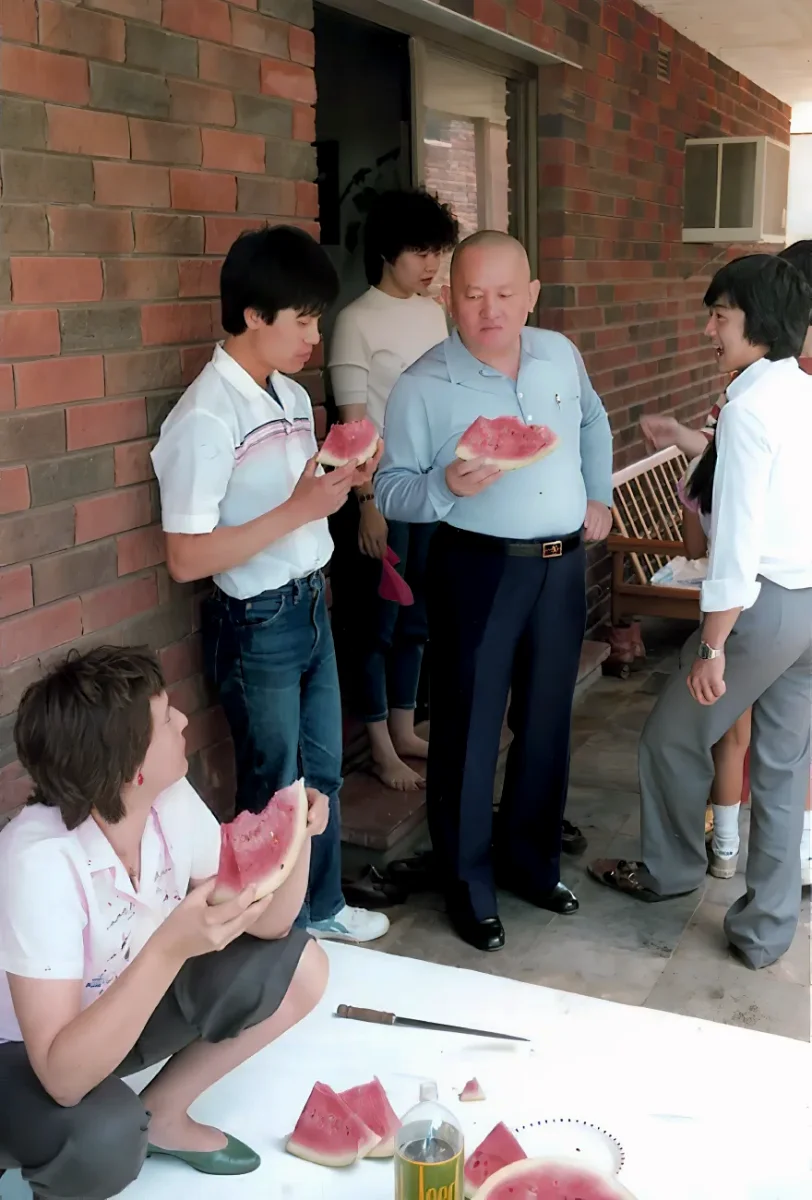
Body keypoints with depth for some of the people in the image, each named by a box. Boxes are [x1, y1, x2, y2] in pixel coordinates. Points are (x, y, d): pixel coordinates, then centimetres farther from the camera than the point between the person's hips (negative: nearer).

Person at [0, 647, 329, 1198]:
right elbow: (63, 1076, -38)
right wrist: (170, 948, -49)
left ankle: (163, 1115, 10)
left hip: (122, 1010, 7)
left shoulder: (171, 801, -16)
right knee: (105, 1141, -37)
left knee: (301, 968, -7)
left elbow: (266, 925, -9)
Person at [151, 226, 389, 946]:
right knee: (277, 789, 10)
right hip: (256, 624, -8)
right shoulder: (205, 418, -21)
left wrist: (346, 481, -3)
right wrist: (298, 510, -26)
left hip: (312, 604, 8)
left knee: (323, 771, 21)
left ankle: (323, 908, 42)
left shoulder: (294, 395, 6)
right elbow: (185, 559, -24)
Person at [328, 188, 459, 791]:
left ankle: (404, 729, 28)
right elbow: (352, 422, -12)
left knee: (416, 615, 14)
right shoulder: (358, 320, -10)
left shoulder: (434, 313, 9)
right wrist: (367, 502, -15)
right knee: (377, 620, 5)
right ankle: (381, 748, 17)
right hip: (380, 492, -6)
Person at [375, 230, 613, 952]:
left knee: (546, 722, 15)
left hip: (563, 565, 5)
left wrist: (600, 497, 15)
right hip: (477, 569, -5)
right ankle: (468, 884, 21)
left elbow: (594, 422, 24)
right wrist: (447, 486, -28)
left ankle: (531, 859, 35)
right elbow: (391, 492, -10)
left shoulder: (560, 354, 4)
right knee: (469, 729, 3)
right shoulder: (423, 386, -11)